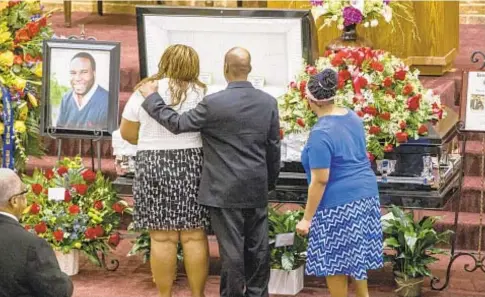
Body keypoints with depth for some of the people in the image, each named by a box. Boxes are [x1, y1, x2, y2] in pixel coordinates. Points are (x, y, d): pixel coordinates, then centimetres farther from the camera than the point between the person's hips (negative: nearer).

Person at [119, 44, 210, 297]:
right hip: (192, 165, 0)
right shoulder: (200, 94, -1)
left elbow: (126, 132, 6)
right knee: (194, 236, 5)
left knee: (162, 238, 2)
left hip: (153, 167, 0)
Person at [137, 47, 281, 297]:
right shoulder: (268, 102, 1)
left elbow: (178, 123, -7)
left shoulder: (213, 103, -15)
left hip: (226, 191, -5)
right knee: (257, 247, 11)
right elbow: (273, 147, 8)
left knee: (231, 249, 1)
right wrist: (270, 181, 20)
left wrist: (152, 97, 5)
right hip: (257, 189, 5)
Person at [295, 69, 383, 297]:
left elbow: (320, 180, -22)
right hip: (366, 193, 9)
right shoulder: (352, 117, 4)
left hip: (339, 202, -9)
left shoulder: (321, 133, -21)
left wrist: (307, 218, -16)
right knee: (356, 252, 20)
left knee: (335, 261, 3)